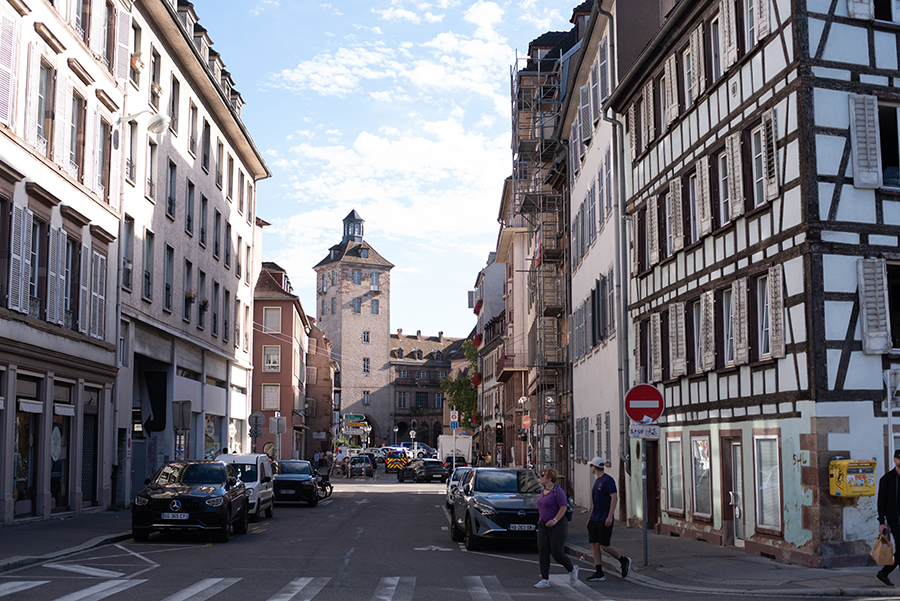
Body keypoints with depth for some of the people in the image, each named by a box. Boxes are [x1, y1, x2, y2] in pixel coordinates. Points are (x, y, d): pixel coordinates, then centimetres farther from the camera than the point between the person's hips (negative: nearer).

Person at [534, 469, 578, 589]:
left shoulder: (557, 491, -13)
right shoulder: (543, 491, 13)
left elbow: (564, 507, -18)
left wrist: (555, 520, -26)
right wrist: (540, 520, 19)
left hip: (557, 526, -8)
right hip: (543, 526, 8)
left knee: (557, 553, -8)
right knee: (543, 553, 0)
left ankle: (572, 569, 19)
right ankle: (545, 581, 1)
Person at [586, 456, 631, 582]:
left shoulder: (607, 480, -11)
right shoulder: (597, 481, 17)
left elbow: (615, 498, -17)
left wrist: (610, 517, -22)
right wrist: (590, 517, 20)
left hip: (604, 520, -9)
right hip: (595, 519, 9)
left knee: (604, 545, -8)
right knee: (594, 545, 2)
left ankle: (624, 561, 13)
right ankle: (599, 574, 4)